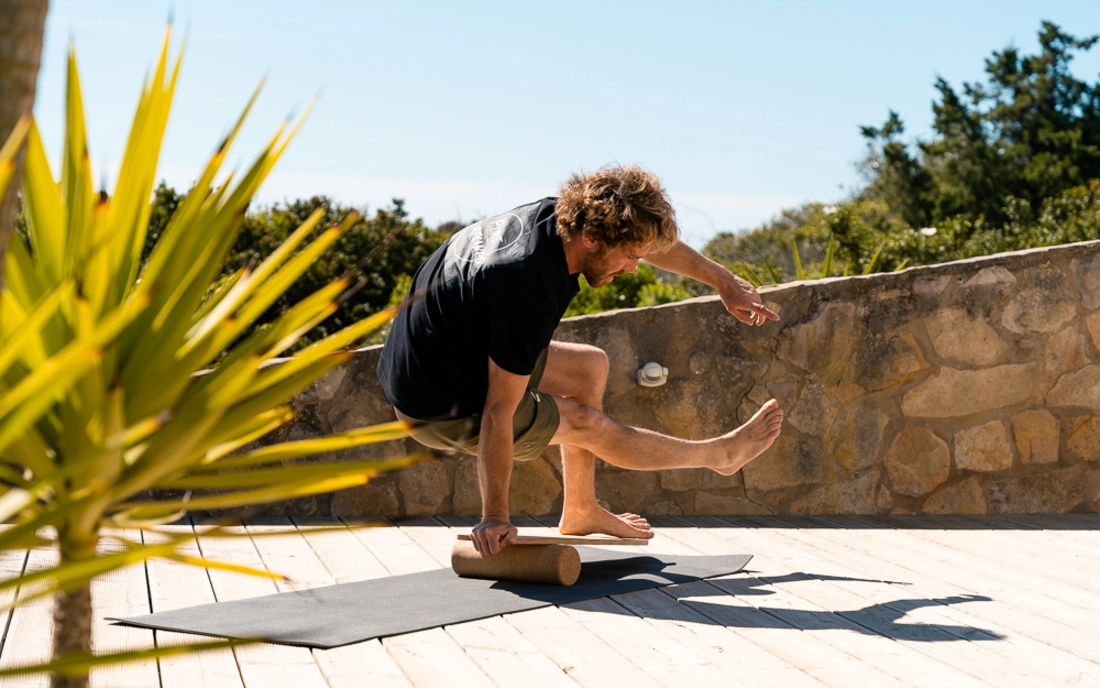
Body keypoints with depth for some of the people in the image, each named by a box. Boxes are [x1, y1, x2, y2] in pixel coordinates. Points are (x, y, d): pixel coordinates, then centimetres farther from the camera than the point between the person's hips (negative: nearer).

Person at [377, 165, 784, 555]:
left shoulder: (561, 216, -10)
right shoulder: (529, 291, -35)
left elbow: (647, 239, 10)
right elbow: (498, 413, -28)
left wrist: (722, 281, 20)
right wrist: (494, 516, -19)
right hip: (443, 408, -8)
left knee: (591, 367, 16)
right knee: (591, 426, 5)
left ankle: (581, 511, 28)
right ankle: (721, 454, 27)